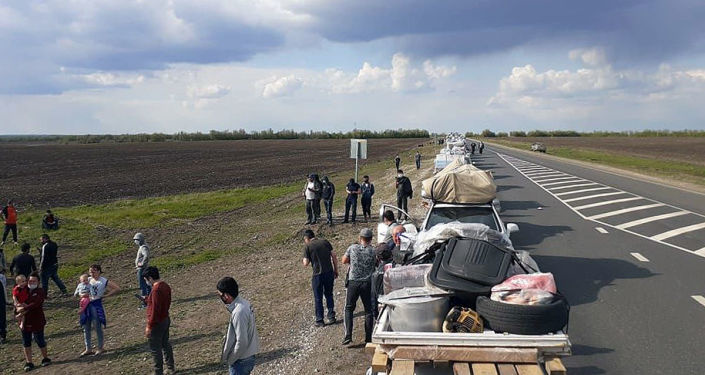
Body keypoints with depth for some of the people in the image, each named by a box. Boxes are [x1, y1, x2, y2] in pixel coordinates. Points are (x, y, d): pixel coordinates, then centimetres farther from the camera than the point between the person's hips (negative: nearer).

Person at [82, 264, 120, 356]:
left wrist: (105, 295, -11)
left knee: (97, 327, 0)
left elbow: (117, 288, -13)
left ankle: (101, 348, 14)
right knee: (86, 327, 9)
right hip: (87, 305, 6)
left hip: (97, 304, -6)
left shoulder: (103, 281, -8)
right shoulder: (88, 280, 8)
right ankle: (88, 349, 19)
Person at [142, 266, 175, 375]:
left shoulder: (156, 290, -26)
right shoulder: (165, 285, 3)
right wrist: (148, 300, 15)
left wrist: (149, 326, -18)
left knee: (155, 349, 3)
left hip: (157, 323, -9)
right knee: (166, 344, 21)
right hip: (166, 319, 9)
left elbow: (155, 310, -25)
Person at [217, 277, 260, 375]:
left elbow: (241, 342, -26)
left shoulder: (239, 313, -28)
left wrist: (230, 360, -14)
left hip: (241, 361, -9)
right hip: (248, 357, 9)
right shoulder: (244, 303, 1)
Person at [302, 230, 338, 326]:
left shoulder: (308, 247, -7)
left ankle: (319, 320, 14)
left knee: (318, 298, 9)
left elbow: (305, 264, -10)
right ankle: (331, 316, 22)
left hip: (318, 275, -4)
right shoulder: (325, 242, 4)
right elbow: (334, 257, 4)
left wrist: (307, 259, 11)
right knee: (329, 295, 21)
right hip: (329, 272, 4)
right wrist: (336, 270, 12)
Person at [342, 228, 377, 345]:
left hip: (353, 282, 0)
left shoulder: (352, 248, -3)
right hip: (367, 283, 0)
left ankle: (348, 335, -2)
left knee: (349, 309, 9)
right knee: (368, 310, 11)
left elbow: (344, 261, 8)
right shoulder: (373, 251, -6)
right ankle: (368, 337, 13)